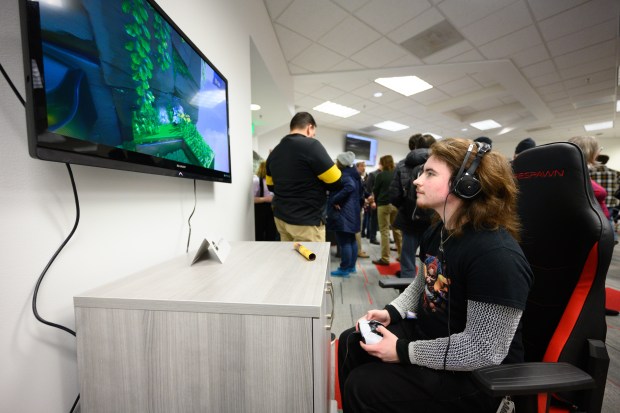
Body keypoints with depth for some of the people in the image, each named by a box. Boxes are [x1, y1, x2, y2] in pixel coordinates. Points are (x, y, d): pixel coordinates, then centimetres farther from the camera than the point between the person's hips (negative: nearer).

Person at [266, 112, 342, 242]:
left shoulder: (274, 152, 8)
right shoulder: (310, 145, -14)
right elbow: (337, 182, -13)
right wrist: (318, 184, 5)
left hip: (281, 218, 8)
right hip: (306, 222, -7)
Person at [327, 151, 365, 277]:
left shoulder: (343, 175, -14)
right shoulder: (355, 174, 14)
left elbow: (349, 187, -33)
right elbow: (361, 192, 17)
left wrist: (335, 200, -26)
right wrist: (358, 206, 21)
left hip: (343, 213, -10)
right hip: (353, 212, 10)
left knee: (344, 241, -3)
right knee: (351, 239, 15)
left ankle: (344, 269, 6)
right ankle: (351, 266, 25)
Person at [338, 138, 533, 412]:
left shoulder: (497, 255, -30)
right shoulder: (437, 233, 1)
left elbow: (482, 350, -28)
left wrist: (404, 351, -22)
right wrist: (391, 312, -3)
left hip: (472, 376, -8)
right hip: (428, 334, 9)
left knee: (362, 387, -12)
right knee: (350, 343, 10)